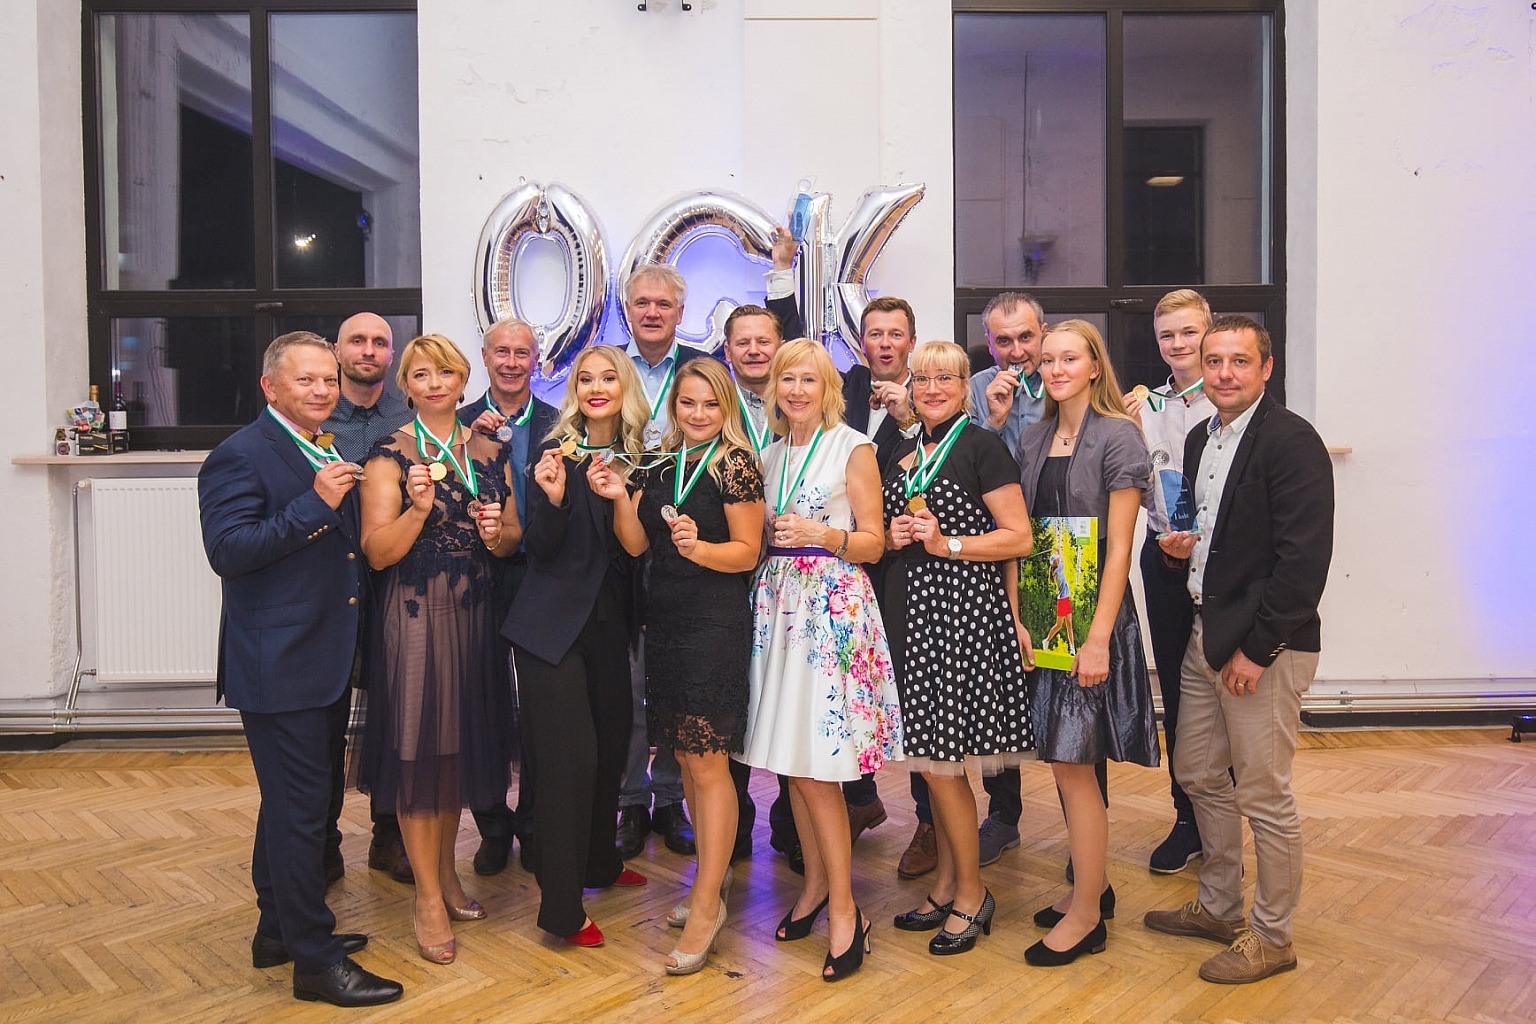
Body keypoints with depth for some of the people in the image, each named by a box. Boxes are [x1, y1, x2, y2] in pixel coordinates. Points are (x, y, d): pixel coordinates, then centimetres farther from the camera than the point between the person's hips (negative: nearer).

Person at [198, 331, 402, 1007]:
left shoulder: (327, 455, 15)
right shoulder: (241, 456, -12)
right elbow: (227, 550, -23)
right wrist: (315, 505, -26)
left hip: (326, 661, 9)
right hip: (278, 666, -9)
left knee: (294, 802, 20)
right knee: (300, 808, -1)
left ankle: (279, 930, 36)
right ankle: (316, 960, 12)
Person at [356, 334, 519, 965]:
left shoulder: (490, 451, 8)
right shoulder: (389, 453, -5)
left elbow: (513, 543, 13)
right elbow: (377, 553, -11)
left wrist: (498, 532, -9)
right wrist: (419, 508, -26)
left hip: (475, 616, 5)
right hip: (415, 617, -4)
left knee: (460, 745, 14)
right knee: (419, 750, 1)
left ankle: (446, 871, 32)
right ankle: (428, 897, 16)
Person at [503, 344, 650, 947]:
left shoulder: (636, 457, 5)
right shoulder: (556, 452, -9)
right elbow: (539, 547, -12)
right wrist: (553, 496, -30)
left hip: (609, 623, 6)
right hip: (553, 625, -6)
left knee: (611, 740, 16)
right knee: (571, 756, -5)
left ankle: (598, 862, 39)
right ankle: (561, 908, 8)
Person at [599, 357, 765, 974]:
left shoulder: (736, 463, -7)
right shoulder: (661, 465, 12)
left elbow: (747, 552, -9)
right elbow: (635, 544, 6)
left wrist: (697, 547, -26)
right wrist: (619, 499, -10)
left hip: (715, 623, -7)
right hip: (665, 622, 7)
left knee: (707, 762, -4)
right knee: (686, 757, 14)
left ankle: (706, 903, 8)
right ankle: (715, 874, 30)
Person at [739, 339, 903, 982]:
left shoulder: (853, 448, -2)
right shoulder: (771, 454, 14)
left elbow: (873, 543, -4)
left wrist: (822, 535, -19)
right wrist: (769, 535, -3)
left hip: (834, 605, -6)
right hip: (779, 602, 6)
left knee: (816, 768, -7)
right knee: (790, 760, 9)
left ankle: (844, 909, 6)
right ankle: (816, 883, 25)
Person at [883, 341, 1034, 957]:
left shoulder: (981, 446, -5)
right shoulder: (903, 456, 15)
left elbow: (1019, 537, -10)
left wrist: (948, 543, -18)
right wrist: (893, 537, 2)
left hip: (962, 606, -7)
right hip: (912, 606, 7)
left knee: (940, 756, -5)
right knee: (929, 756, 12)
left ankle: (972, 894, 13)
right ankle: (946, 886, 25)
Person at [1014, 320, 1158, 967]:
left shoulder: (1118, 437, -8)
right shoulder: (1033, 440, 10)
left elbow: (1118, 547, -13)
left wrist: (1098, 637, -17)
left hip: (1092, 614, -6)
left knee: (1072, 761, -4)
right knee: (1063, 758, 13)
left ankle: (1087, 914, 12)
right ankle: (1092, 883, 31)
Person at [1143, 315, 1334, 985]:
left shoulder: (1291, 440, -14)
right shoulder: (1201, 439, 12)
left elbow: (1305, 557, -20)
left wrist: (1257, 647, -20)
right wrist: (1185, 543, 5)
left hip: (1263, 644, -9)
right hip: (1205, 632, 9)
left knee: (1264, 796, 3)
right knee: (1199, 776, 18)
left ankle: (1271, 936, 21)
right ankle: (1218, 907, 36)